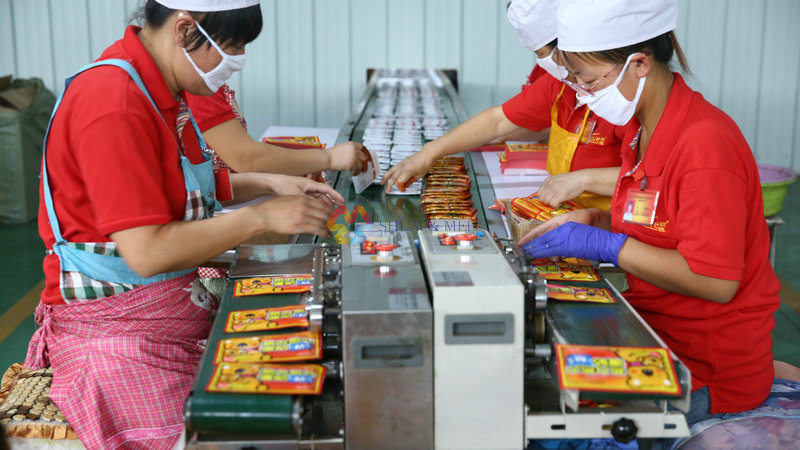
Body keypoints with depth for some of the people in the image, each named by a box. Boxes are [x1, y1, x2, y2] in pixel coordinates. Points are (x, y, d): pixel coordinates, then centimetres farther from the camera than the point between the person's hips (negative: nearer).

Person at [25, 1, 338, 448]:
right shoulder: (113, 104, -22)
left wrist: (269, 185, 8)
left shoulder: (162, 90, 9)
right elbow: (147, 252, -25)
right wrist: (262, 217, -19)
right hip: (118, 328, -9)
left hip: (180, 307, 9)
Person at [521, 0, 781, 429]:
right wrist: (592, 219, 1)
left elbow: (716, 282, -25)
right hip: (653, 329, 9)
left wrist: (601, 243, -21)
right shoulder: (643, 130, 6)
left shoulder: (705, 142, -23)